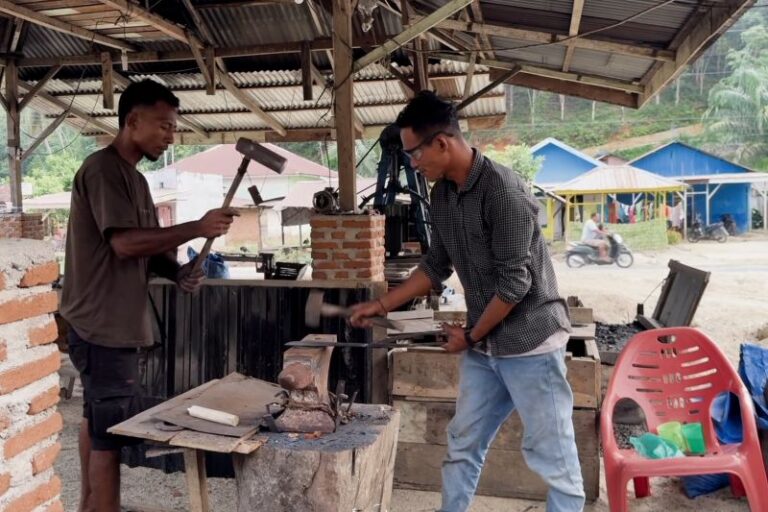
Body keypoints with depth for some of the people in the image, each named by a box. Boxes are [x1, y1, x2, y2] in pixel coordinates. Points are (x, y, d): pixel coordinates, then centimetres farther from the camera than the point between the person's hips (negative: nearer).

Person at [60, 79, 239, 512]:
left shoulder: (134, 177, 14)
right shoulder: (103, 169, -15)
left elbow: (146, 247, 15)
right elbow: (124, 242, -25)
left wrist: (177, 272, -4)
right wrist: (197, 228, -24)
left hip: (116, 324, 10)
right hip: (103, 325, -10)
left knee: (98, 421, 20)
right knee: (111, 432, -5)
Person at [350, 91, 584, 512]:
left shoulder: (503, 190, -21)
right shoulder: (441, 195, 4)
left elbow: (514, 283, -20)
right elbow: (436, 265, 14)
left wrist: (471, 335, -10)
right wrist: (381, 305, 11)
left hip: (529, 340, -8)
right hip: (483, 344, 8)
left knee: (551, 454, 4)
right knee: (463, 444, 16)